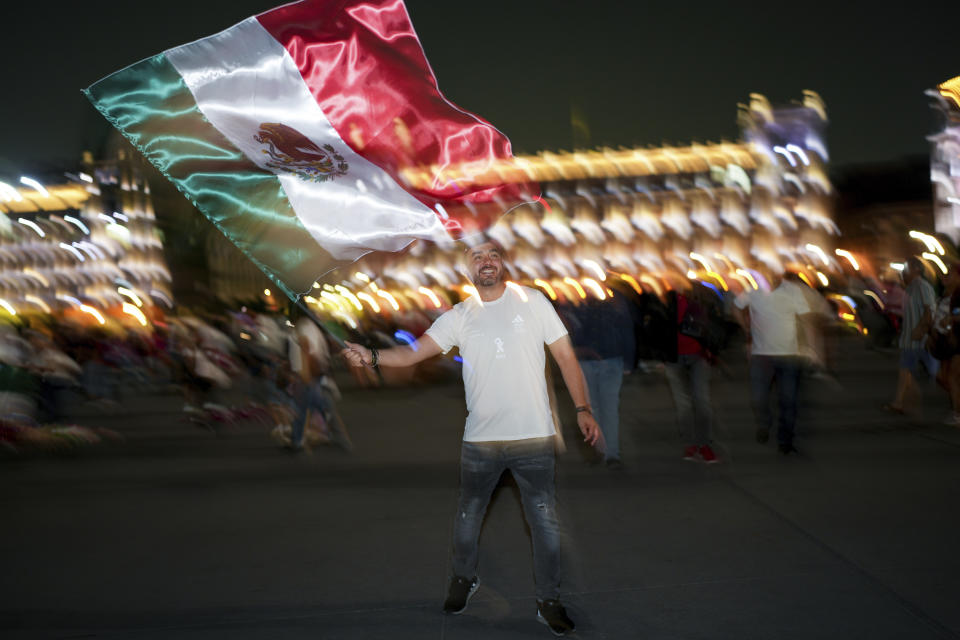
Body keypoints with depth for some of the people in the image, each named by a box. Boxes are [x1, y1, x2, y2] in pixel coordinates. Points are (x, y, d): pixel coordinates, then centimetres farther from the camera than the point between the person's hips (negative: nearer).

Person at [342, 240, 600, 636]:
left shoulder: (532, 301, 0)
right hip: (480, 440, 2)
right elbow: (414, 351, -6)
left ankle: (549, 601, 23)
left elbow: (566, 356, 1)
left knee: (545, 522, 6)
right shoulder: (459, 317, 3)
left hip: (534, 437, -1)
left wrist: (583, 409, -5)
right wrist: (372, 357, -24)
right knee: (468, 516, 16)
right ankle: (464, 579, 41)